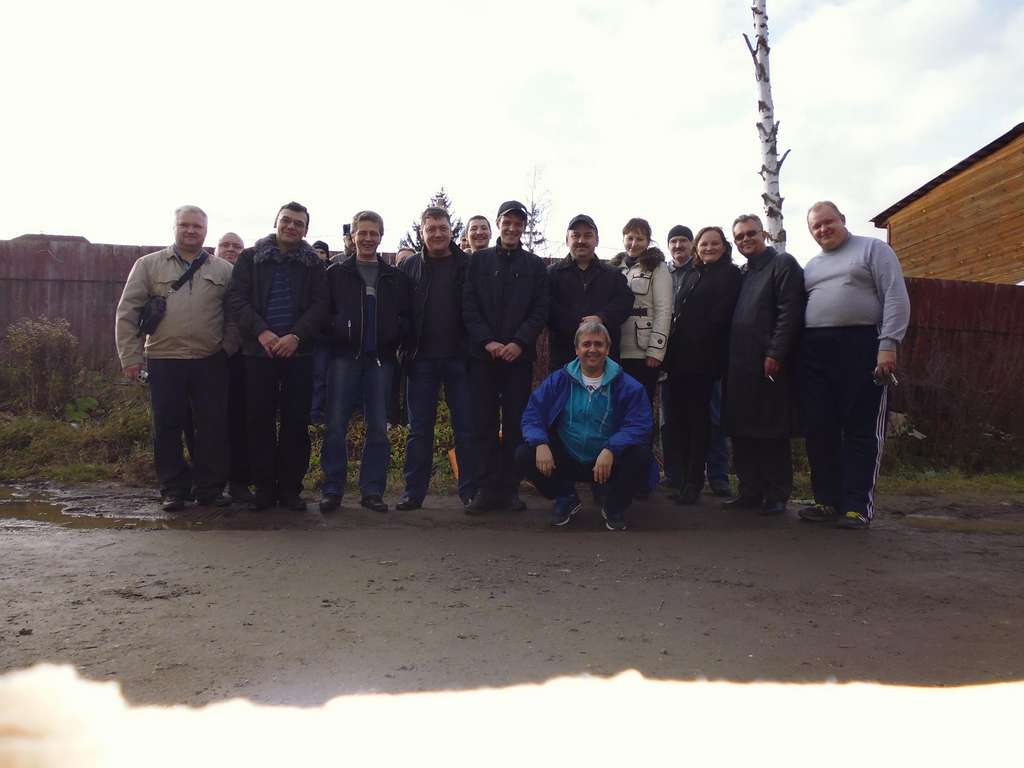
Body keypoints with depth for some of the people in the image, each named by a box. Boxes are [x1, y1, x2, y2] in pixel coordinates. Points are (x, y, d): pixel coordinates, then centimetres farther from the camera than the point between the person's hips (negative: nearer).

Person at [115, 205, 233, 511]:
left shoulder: (223, 270, 11)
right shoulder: (148, 265, 9)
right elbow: (127, 312, 6)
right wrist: (130, 356, 0)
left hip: (211, 363, 1)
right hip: (164, 361, 0)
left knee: (214, 428, 3)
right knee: (167, 429, 4)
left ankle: (210, 489, 16)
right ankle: (173, 490, 17)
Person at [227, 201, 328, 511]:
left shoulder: (313, 263, 10)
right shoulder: (250, 258, 9)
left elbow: (320, 304, 0)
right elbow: (236, 298, 0)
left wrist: (296, 336, -14)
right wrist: (261, 332, -14)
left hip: (299, 352, 0)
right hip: (259, 351, 0)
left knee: (296, 422, 1)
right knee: (260, 421, 2)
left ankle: (290, 488, 10)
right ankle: (264, 488, 11)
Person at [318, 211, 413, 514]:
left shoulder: (395, 277, 13)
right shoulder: (336, 273, 9)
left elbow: (406, 315, 12)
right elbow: (322, 311, 5)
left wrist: (395, 338, -5)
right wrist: (335, 331, -11)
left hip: (381, 359, 2)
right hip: (345, 356, -1)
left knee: (378, 428, 3)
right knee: (336, 426, -3)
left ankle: (372, 490, 12)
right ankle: (332, 489, 7)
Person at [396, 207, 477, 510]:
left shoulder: (467, 265, 2)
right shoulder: (410, 266, 7)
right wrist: (405, 347, -3)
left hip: (458, 357, -1)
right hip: (422, 358, 2)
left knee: (466, 427, 3)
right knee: (419, 428, 8)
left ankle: (470, 491, 13)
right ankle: (414, 491, 15)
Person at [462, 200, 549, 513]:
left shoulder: (535, 266, 11)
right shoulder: (479, 260, 10)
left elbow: (540, 311, 3)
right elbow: (469, 306, 3)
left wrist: (519, 343, -11)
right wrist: (487, 341, -10)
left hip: (519, 356, 0)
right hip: (483, 355, 0)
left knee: (515, 424, 2)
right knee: (485, 424, 1)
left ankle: (509, 488, 9)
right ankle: (487, 488, 7)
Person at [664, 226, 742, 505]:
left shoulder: (729, 274, 1)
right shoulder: (691, 274, 21)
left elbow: (721, 314, -10)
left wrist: (698, 341, -13)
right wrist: (673, 347, 7)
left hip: (703, 357, -6)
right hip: (680, 356, 6)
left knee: (697, 416, -3)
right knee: (678, 417, 5)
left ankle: (694, 481, 3)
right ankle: (685, 476, 14)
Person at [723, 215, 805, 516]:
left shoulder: (783, 263, -1)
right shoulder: (742, 273, 21)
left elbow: (790, 312, -12)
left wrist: (775, 354, -18)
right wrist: (730, 359, 11)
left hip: (771, 364, -7)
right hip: (741, 365, 7)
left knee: (773, 434, -2)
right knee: (742, 432, 8)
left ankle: (776, 496, 7)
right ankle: (750, 491, 17)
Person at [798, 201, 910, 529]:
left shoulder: (873, 249, 6)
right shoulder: (811, 266, 22)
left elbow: (896, 298, -4)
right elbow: (798, 310, 20)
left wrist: (888, 345, -14)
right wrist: (798, 350, 8)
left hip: (861, 346, -5)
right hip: (814, 351, 5)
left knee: (861, 429, -4)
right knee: (819, 429, 4)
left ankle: (858, 505, 0)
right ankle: (827, 500, 13)